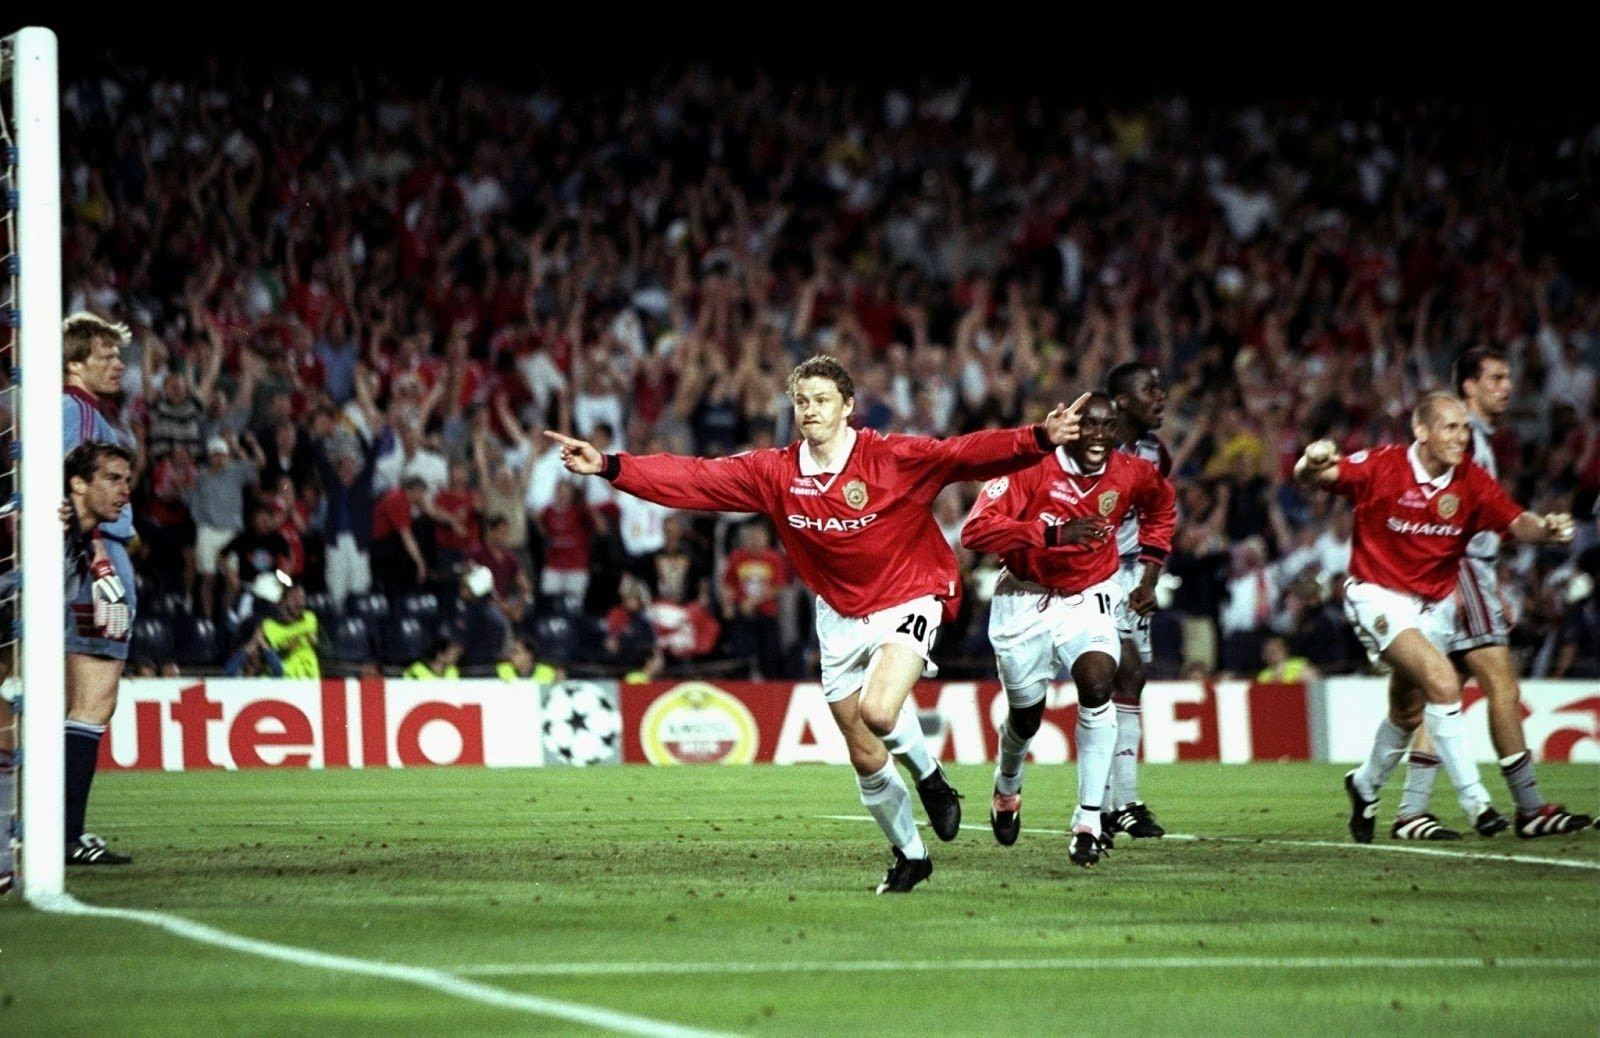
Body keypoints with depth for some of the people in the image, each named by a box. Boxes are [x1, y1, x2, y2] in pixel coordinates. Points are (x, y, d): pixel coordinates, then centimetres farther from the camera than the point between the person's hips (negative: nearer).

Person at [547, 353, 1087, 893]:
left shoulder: (892, 458, -17)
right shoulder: (774, 472, -5)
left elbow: (968, 454, -26)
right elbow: (693, 479, -8)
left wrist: (1039, 439, -42)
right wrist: (608, 466, -17)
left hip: (908, 600, -5)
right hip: (840, 618, 5)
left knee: (878, 711, -30)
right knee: (866, 759, 8)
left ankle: (931, 777, 4)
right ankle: (910, 855, 31)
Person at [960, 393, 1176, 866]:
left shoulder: (1131, 475, -10)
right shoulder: (1032, 466, -22)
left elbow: (1161, 505, 17)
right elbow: (976, 529, -34)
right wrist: (1056, 533, -43)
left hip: (1089, 596, 1)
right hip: (1026, 600, -1)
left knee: (1097, 685, -26)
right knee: (1025, 715, 13)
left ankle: (1089, 822, -21)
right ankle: (1007, 791, 49)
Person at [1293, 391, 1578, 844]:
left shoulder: (1471, 480, -7)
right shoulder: (1381, 466, -17)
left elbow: (1516, 521, -11)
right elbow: (1310, 476, -20)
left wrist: (1545, 530, -34)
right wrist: (1313, 462, -44)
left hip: (1434, 603, 6)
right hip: (1378, 597, -6)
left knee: (1408, 714, 18)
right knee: (1442, 682, -26)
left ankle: (1365, 785, 46)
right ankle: (1474, 801, -21)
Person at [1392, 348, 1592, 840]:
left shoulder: (1482, 439, 23)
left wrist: (1496, 593, 26)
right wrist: (1452, 581, -22)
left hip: (1474, 574, 10)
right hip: (1458, 572, -10)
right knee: (1503, 687, -10)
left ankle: (1410, 812, 1)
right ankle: (1530, 808, -9)